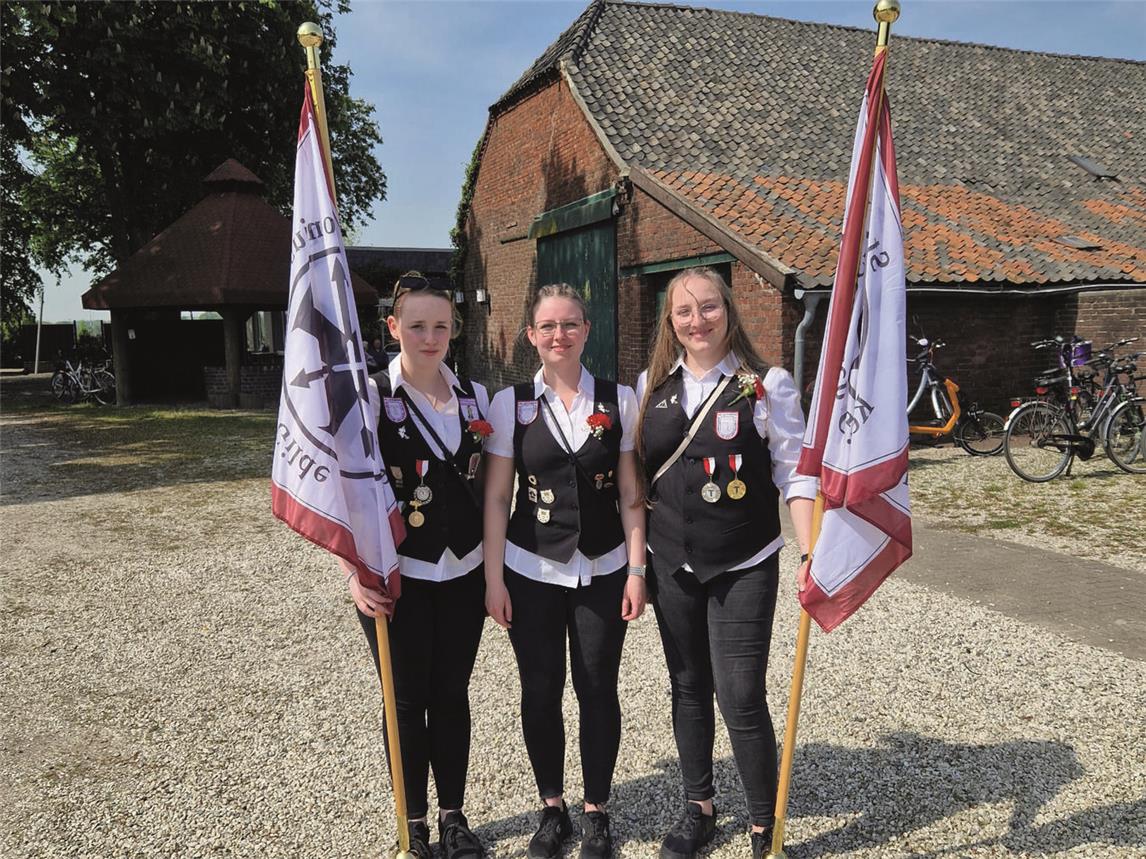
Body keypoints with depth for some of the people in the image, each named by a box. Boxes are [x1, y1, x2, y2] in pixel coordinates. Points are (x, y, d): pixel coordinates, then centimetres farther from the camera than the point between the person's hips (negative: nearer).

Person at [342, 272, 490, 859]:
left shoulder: (474, 396, 4)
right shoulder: (371, 396, -8)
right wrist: (353, 572, -18)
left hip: (463, 570, 3)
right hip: (397, 575, -3)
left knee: (452, 695, 13)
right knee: (408, 701, 8)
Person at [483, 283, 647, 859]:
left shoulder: (619, 400, 0)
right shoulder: (511, 402, -2)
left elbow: (630, 494, 2)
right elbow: (495, 497, -1)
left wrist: (636, 570, -2)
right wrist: (493, 579, -4)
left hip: (602, 570, 0)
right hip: (531, 571, 0)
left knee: (598, 689, 8)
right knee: (540, 692, 9)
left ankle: (596, 812, 28)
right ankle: (552, 809, 30)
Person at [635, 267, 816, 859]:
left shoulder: (767, 384, -7)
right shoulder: (652, 386, 4)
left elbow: (795, 475, -8)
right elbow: (636, 476, 10)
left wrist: (812, 556, -17)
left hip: (744, 567, -4)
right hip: (670, 565, 4)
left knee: (740, 695, -5)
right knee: (688, 689, 15)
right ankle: (698, 810, 34)